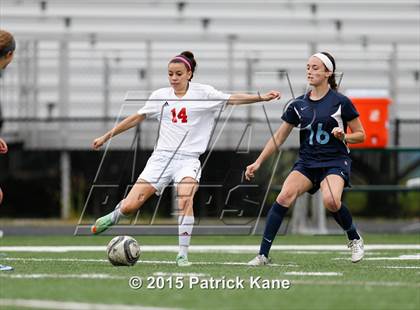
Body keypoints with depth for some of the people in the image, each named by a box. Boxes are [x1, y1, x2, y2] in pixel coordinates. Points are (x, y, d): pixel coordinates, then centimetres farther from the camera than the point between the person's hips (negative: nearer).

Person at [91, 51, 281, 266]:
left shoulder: (203, 93, 2)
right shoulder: (160, 96, 9)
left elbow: (232, 99, -7)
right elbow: (136, 118, 18)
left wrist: (261, 97, -21)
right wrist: (107, 136, 21)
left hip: (188, 158, -2)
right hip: (162, 157, 2)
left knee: (185, 199, -31)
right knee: (130, 207, -5)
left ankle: (183, 254, -22)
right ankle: (115, 215, 33)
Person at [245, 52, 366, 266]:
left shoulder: (340, 102, -3)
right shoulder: (298, 105, 8)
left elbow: (360, 135, 3)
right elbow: (279, 137, 13)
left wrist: (343, 136, -18)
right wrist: (258, 162, 9)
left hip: (335, 162, -4)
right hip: (307, 162, 4)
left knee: (331, 200, -32)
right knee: (285, 196, -22)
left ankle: (354, 239, -1)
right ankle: (263, 254, -21)